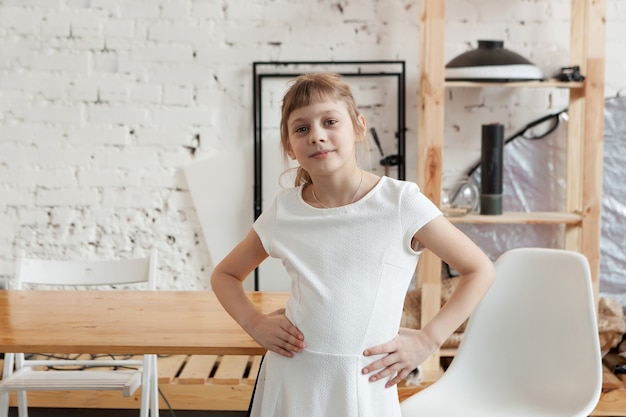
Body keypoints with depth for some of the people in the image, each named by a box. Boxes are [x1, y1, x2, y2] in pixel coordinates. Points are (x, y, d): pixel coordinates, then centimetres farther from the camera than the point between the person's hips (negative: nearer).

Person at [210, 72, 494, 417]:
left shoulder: (400, 202, -9)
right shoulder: (283, 211, -1)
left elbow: (480, 270, -2)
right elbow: (224, 276, 13)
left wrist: (427, 340, -9)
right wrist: (255, 324, -3)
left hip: (362, 386, -2)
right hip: (289, 380, 2)